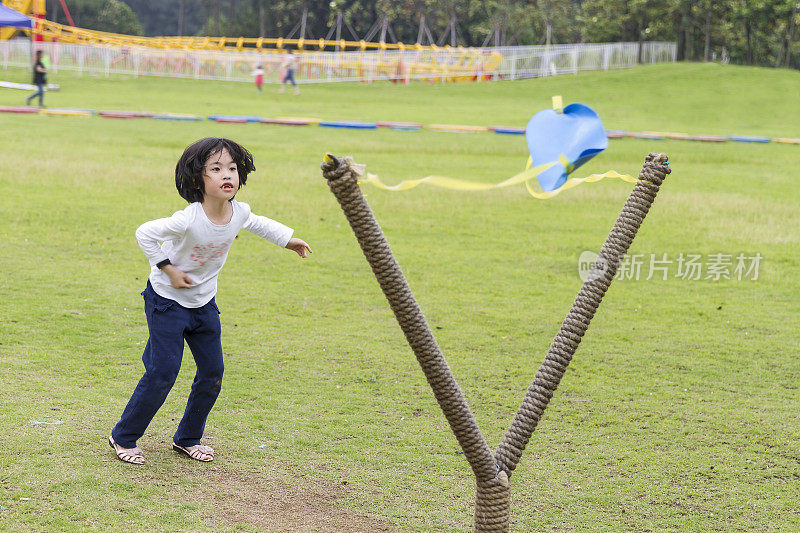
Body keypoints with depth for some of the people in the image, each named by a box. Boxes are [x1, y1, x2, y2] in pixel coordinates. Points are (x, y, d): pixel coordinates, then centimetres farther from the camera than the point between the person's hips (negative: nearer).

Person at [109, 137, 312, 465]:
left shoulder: (239, 213, -12)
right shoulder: (189, 220, -31)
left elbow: (257, 224, 13)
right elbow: (145, 233, -22)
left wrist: (289, 240, 23)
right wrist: (168, 269, -20)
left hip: (203, 303, 6)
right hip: (167, 301, -6)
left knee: (213, 373, 7)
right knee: (163, 373, -9)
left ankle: (187, 438, 24)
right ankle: (123, 437, 9)